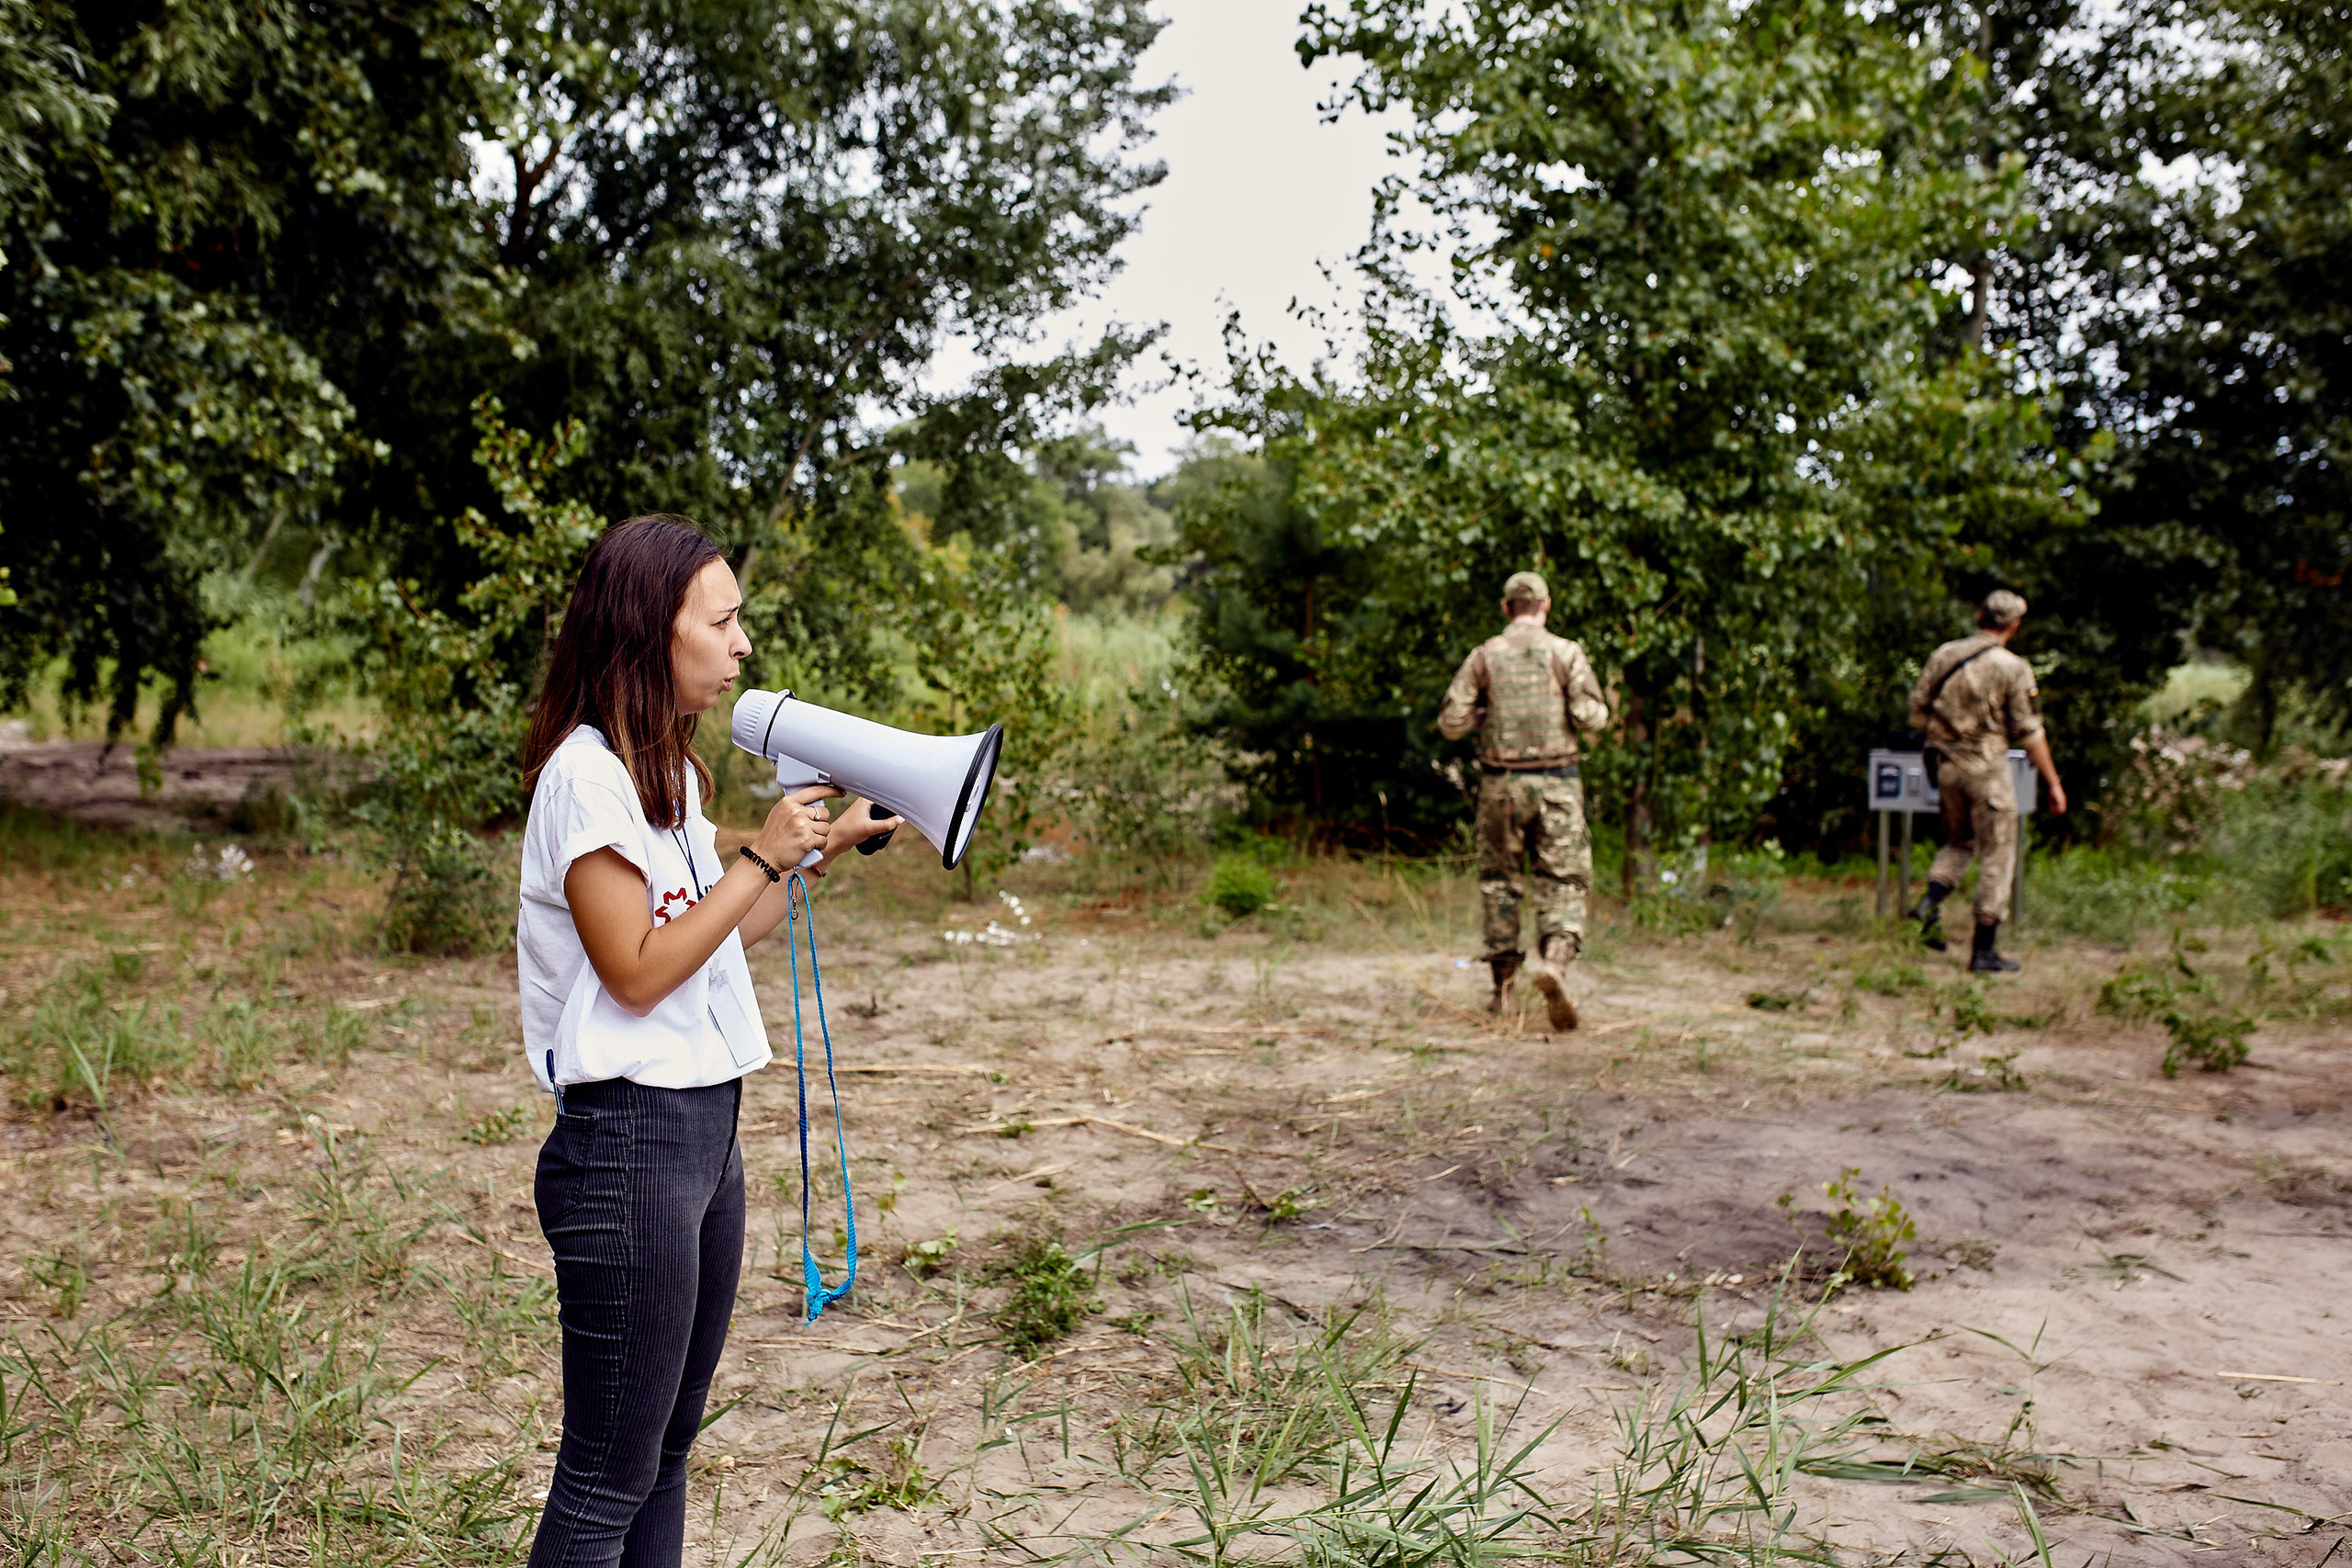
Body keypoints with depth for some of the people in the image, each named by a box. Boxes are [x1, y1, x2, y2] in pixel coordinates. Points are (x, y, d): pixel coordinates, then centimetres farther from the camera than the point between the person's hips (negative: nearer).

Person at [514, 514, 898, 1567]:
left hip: (705, 1129, 9)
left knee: (666, 1449, 16)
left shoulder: (667, 768, 14)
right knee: (606, 1479, -1)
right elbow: (637, 969, -18)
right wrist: (762, 855, -15)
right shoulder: (585, 775, -15)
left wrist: (826, 848, 13)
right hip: (629, 1137, -9)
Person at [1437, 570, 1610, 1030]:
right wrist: (1597, 711, 13)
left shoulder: (1483, 656, 1)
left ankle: (1503, 986, 17)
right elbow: (1590, 716, -10)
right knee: (1563, 884, 1)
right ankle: (1555, 959, -25)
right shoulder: (1566, 652, -2)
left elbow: (1451, 723, -1)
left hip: (1501, 783, 1)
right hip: (1556, 783, -1)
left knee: (1499, 882, 14)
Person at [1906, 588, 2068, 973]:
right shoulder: (2013, 669, -11)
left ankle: (1930, 902, -1)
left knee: (1959, 842, 24)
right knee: (1996, 857, 4)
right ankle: (1984, 952, 5)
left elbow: (1917, 713, 6)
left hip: (1947, 765, 5)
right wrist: (2054, 783, -3)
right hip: (1987, 768, -5)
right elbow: (2029, 733, -10)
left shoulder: (1944, 655, 2)